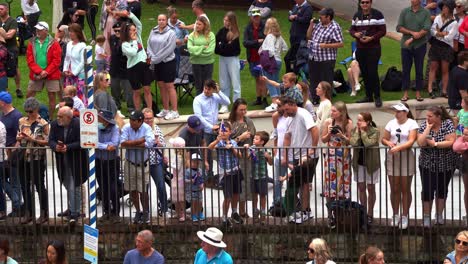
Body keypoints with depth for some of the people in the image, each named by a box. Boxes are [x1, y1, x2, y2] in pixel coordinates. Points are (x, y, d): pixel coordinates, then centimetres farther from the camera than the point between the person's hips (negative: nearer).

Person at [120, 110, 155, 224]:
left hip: (142, 164, -3)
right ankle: (138, 212, 28)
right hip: (129, 163, 3)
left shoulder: (147, 129, -12)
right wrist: (140, 141, -19)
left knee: (142, 190, 0)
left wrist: (131, 144, -18)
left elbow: (148, 144, -27)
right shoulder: (126, 128, -6)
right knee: (132, 190, 10)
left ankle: (146, 213, 17)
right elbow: (123, 143, -19)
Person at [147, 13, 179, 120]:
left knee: (169, 86, -5)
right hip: (156, 63, 6)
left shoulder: (171, 33, -9)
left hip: (168, 62, -6)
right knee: (161, 86, 11)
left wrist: (156, 58, -14)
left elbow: (168, 49, -15)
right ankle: (165, 110, 21)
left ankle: (174, 111, -2)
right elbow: (149, 45, 8)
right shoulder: (153, 32, 7)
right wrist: (151, 57, -9)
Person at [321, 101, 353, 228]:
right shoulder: (328, 122, -2)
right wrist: (329, 133, -14)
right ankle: (330, 215, 5)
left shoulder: (348, 123, -4)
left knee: (343, 184, 5)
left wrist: (342, 136, -19)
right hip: (331, 155, 0)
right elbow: (323, 139, 5)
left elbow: (350, 141, -2)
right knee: (330, 184, -1)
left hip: (344, 156, 0)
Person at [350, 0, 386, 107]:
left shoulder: (377, 14, -4)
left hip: (373, 48, -5)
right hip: (360, 49, 5)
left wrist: (371, 38, -18)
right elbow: (352, 29, 14)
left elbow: (383, 31, -6)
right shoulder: (356, 15, 11)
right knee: (364, 73, 9)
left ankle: (377, 97, -2)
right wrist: (355, 34, -9)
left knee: (372, 72, -10)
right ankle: (369, 96, 19)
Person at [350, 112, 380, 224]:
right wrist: (358, 131, -16)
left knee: (370, 188, 7)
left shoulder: (374, 131, -13)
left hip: (371, 163, -4)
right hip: (359, 163, 4)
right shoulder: (354, 130, -1)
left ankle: (370, 214, 15)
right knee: (361, 188, 9)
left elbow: (368, 143, -27)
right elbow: (353, 143, -17)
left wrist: (363, 130, -21)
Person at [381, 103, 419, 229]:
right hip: (392, 157, 4)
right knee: (394, 189, 6)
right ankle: (396, 215, 16)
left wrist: (398, 147, -28)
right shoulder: (391, 123, 9)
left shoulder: (412, 124, -4)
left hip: (406, 157, -4)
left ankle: (405, 216, 9)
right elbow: (384, 139, 13)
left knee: (405, 189, 2)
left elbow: (411, 141, -14)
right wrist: (389, 143, -10)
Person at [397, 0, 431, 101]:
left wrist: (412, 39, -15)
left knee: (419, 70, 4)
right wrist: (412, 33, -15)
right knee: (406, 70, 4)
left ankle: (418, 93, 11)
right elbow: (399, 28, -1)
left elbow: (426, 30, -11)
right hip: (406, 46, 2)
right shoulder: (404, 12, 5)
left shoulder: (425, 13, -2)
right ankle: (405, 93, 9)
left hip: (420, 45, -1)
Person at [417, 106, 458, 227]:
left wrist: (435, 144, -21)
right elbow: (421, 143, -19)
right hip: (427, 165, 0)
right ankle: (426, 216, 10)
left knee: (442, 189, 12)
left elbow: (451, 142, -19)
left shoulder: (448, 124, -11)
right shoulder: (424, 125, -7)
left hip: (446, 165, 0)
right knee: (428, 190, -2)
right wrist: (428, 128, -20)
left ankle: (439, 215, 27)